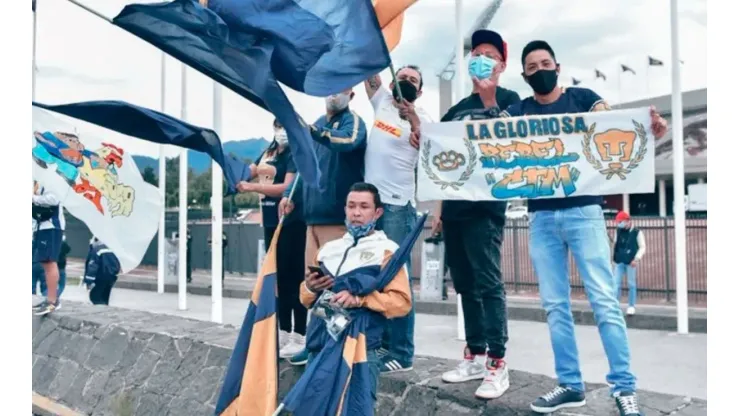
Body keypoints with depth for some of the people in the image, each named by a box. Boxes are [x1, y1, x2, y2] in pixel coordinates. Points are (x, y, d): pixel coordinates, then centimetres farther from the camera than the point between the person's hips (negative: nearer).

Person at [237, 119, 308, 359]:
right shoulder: (268, 152, 14)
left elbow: (288, 188, -19)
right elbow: (249, 172, 22)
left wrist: (252, 187, -22)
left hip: (291, 223, -8)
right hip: (271, 222, 8)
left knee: (294, 277, -6)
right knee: (280, 277, 13)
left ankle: (300, 337, 0)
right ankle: (284, 333, 23)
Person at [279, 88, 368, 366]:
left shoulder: (353, 121, -2)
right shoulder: (319, 124, 21)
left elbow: (347, 141, -27)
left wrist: (312, 130, -38)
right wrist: (290, 194, 13)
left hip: (338, 215, -7)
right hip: (314, 214, 8)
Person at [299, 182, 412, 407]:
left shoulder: (386, 250, 3)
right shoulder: (328, 248, 17)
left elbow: (402, 302, -5)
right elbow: (307, 300, 21)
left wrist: (360, 299, -17)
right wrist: (310, 288, -1)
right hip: (319, 346, 5)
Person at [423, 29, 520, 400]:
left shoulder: (507, 99, 5)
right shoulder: (456, 110, 20)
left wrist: (488, 95, -17)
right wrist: (439, 209, 16)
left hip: (485, 206, -6)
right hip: (454, 208, 6)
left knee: (488, 283, -9)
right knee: (465, 285, 10)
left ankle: (498, 363, -3)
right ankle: (475, 355, 19)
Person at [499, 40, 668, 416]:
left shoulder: (583, 98, 6)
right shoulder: (517, 112, 12)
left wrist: (648, 128, -28)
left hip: (583, 210, -3)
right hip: (541, 217, 3)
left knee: (604, 301, -5)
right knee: (555, 305, 6)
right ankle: (570, 385, 16)